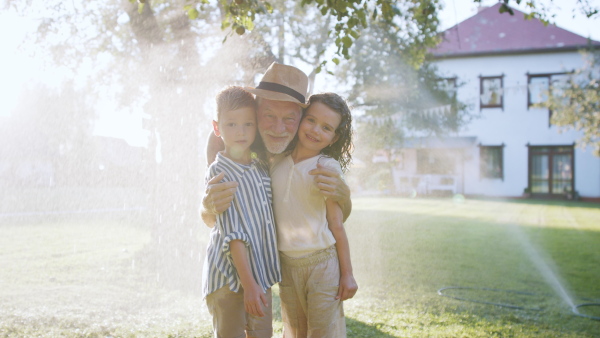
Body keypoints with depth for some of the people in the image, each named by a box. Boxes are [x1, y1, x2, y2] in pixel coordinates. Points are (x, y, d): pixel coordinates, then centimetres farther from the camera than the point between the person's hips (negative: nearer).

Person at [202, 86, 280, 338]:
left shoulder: (263, 168, 8)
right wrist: (249, 284, -22)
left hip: (260, 272, 6)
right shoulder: (219, 172, -12)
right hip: (230, 276, -6)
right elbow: (232, 234, -18)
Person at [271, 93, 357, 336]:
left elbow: (336, 224, -6)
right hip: (286, 264, 4)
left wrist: (347, 274, -6)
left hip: (322, 263, -4)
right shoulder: (276, 161, 3)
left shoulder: (328, 167, -8)